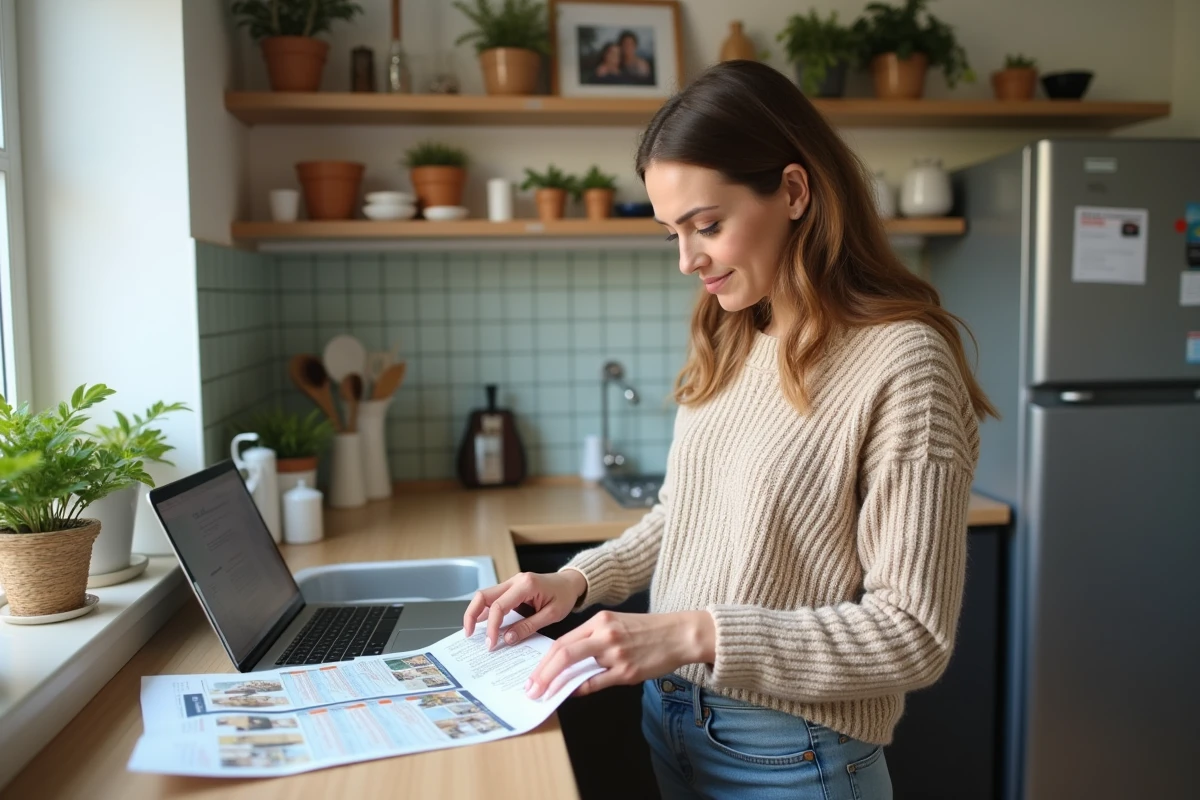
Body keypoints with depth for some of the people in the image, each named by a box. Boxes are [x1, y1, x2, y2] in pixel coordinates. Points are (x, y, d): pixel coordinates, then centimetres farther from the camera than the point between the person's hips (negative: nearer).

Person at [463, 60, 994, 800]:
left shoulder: (901, 360, -20)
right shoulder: (729, 345, 1)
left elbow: (913, 634, -20)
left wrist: (698, 634, -26)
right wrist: (579, 580, -2)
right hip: (668, 720, 7)